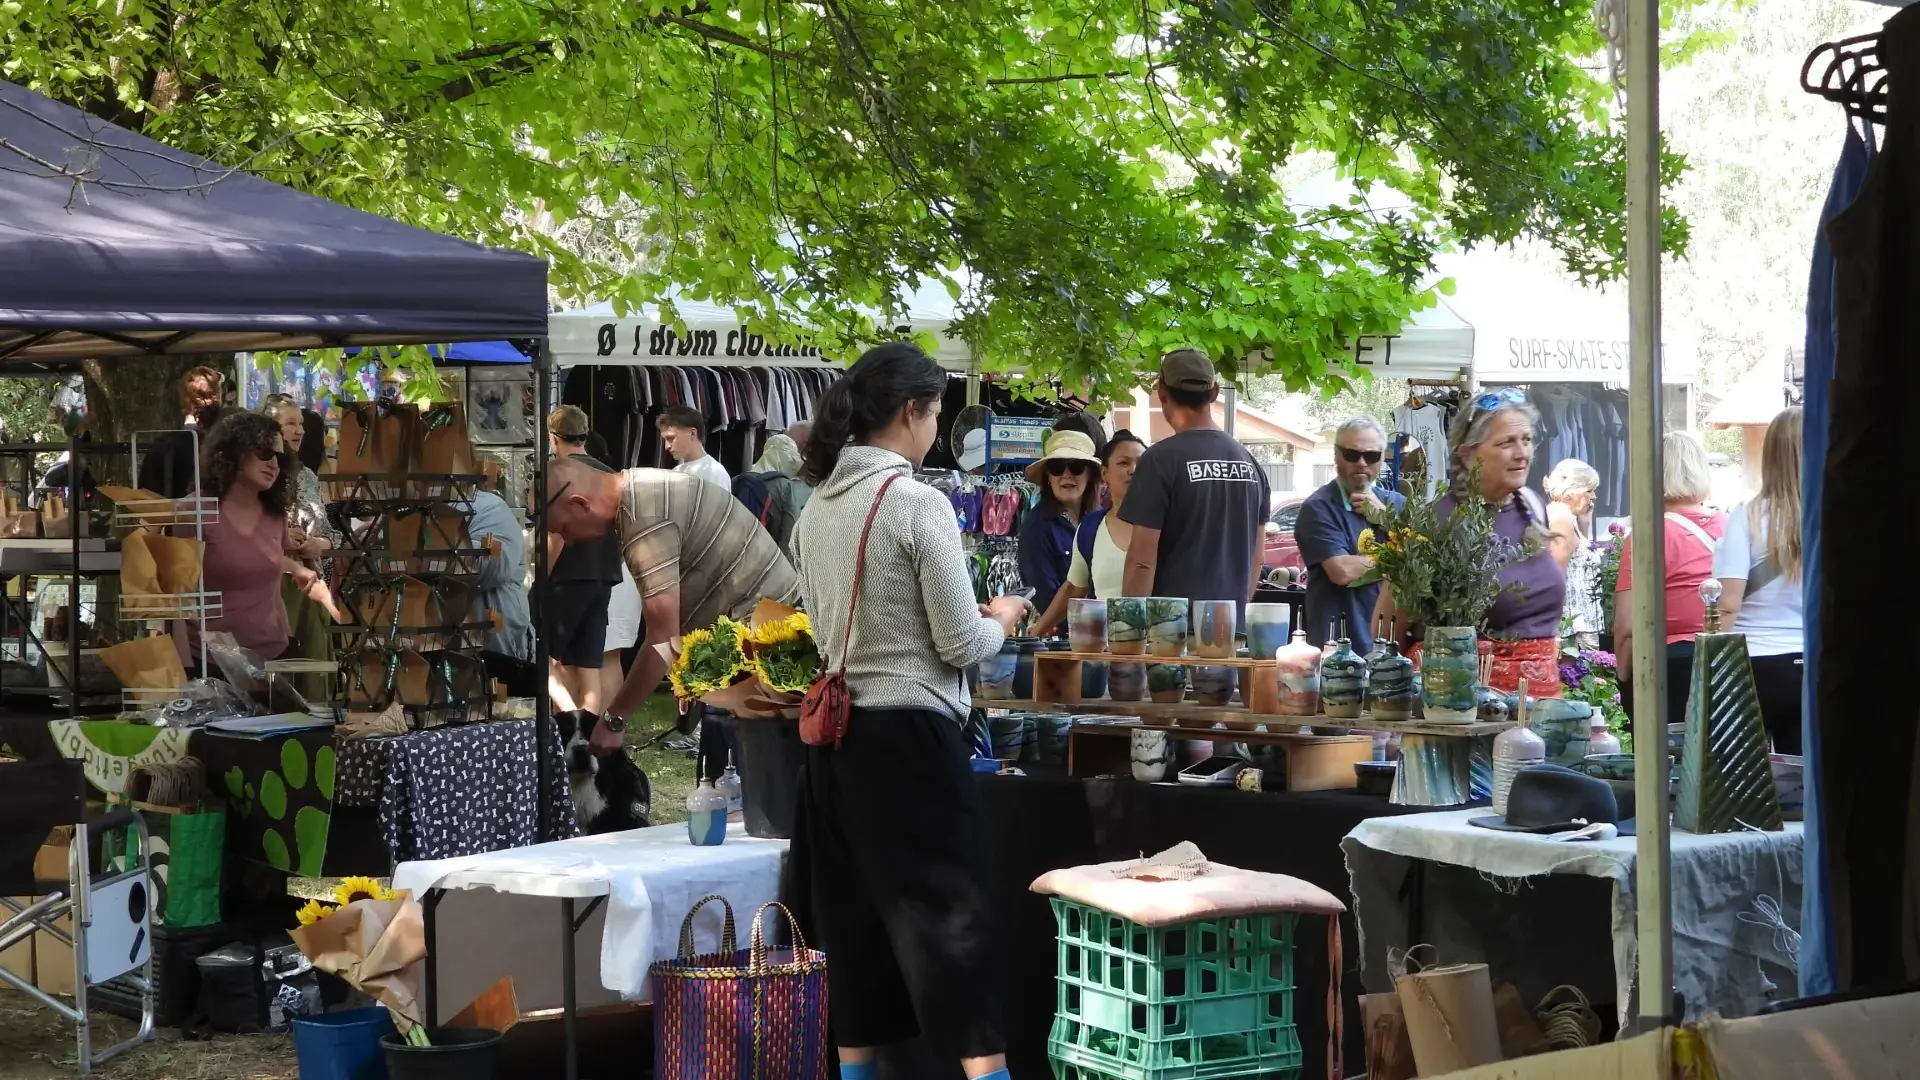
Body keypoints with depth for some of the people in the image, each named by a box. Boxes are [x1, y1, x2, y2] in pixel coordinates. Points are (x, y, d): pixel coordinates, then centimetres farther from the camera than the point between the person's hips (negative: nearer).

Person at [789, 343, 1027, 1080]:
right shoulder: (918, 504, -14)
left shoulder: (817, 508, 7)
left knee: (855, 910, 13)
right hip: (909, 731, -7)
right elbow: (962, 646, -13)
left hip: (836, 729, 7)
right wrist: (1000, 620, 8)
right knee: (950, 908, -4)